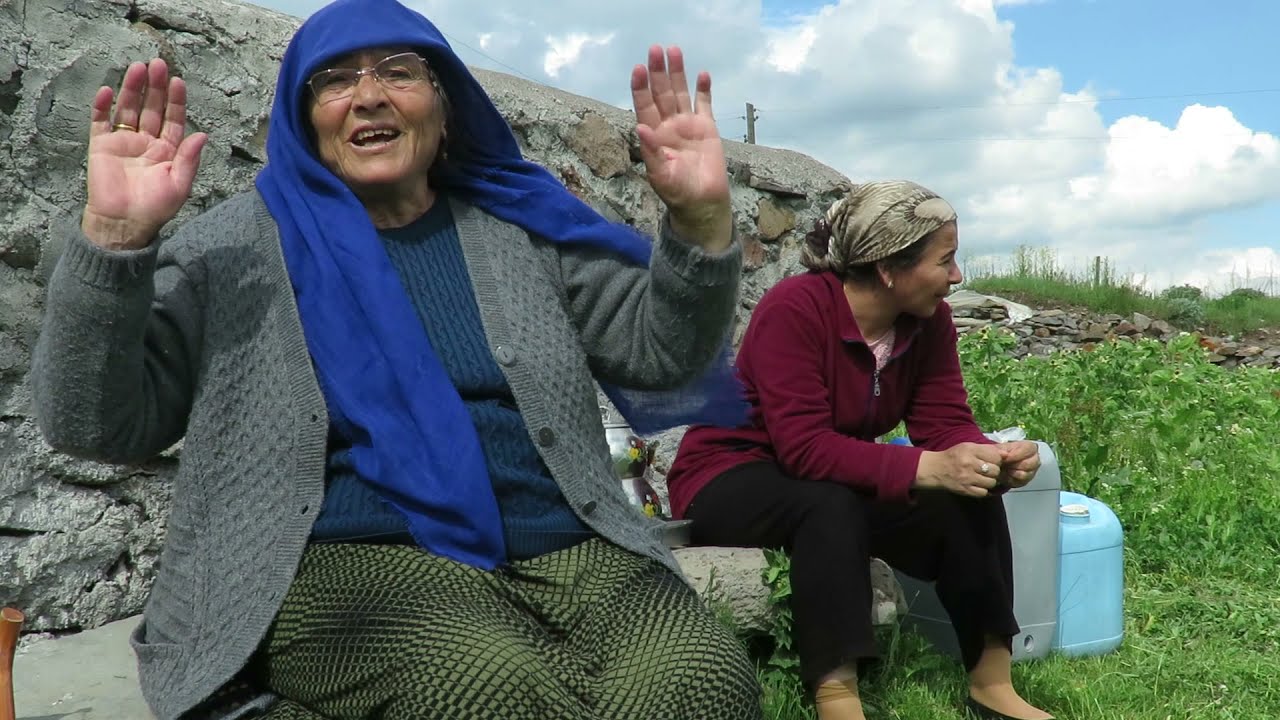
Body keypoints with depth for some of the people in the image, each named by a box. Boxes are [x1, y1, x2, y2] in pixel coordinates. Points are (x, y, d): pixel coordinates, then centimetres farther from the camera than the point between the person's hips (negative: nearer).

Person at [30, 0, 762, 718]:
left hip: (563, 551, 3)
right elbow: (100, 423, 2)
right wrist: (115, 239, -13)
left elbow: (658, 352, 13)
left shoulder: (520, 222, 14)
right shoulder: (239, 246, 7)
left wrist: (702, 219, -5)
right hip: (349, 564, -2)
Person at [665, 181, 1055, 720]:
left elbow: (945, 424, -9)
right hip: (730, 481, -6)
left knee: (971, 495, -16)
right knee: (830, 504, -38)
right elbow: (805, 448, -34)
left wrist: (996, 459, -31)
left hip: (839, 484, 6)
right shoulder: (794, 309, -27)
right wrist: (927, 469, -42)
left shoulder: (929, 319, -7)